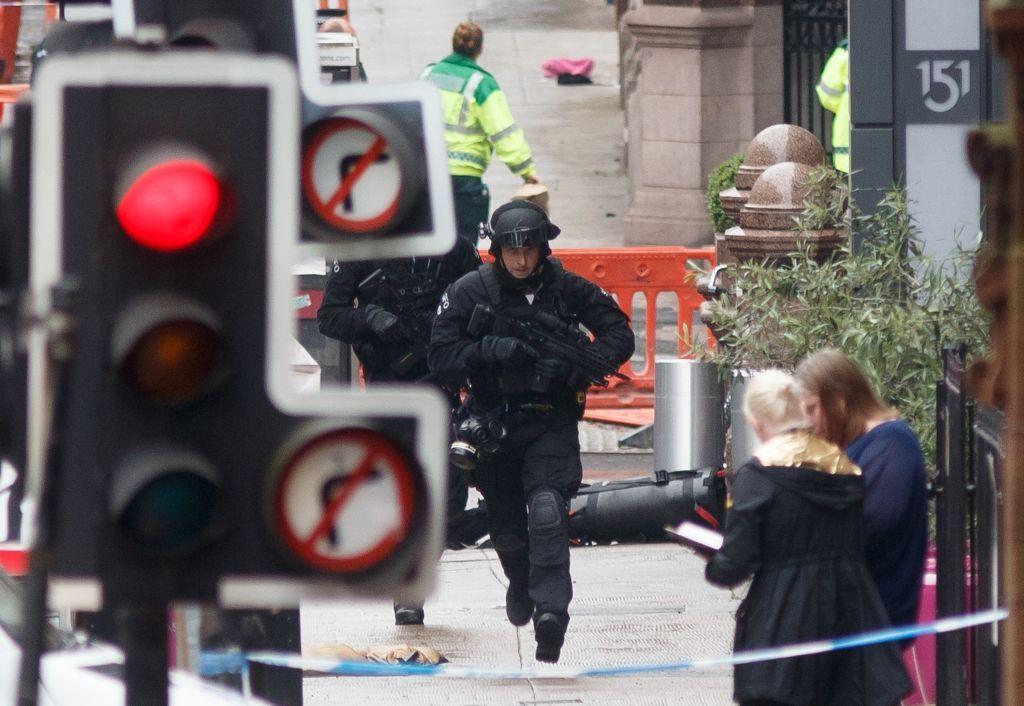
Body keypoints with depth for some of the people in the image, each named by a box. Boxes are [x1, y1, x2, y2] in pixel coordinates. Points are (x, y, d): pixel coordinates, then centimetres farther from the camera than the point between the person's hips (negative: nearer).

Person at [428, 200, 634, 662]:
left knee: (548, 511, -21)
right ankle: (521, 585, 43)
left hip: (551, 421, -1)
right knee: (506, 526, 11)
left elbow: (620, 336, 1)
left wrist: (575, 364, -16)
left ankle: (550, 610, -27)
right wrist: (489, 350, -24)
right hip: (494, 423, 1)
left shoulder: (567, 289, -4)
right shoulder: (471, 291, -5)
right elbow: (441, 355, -6)